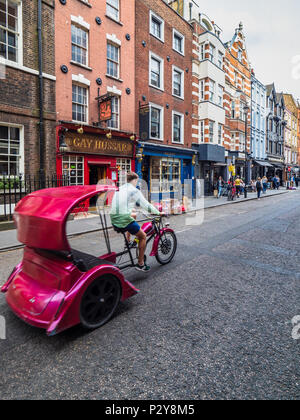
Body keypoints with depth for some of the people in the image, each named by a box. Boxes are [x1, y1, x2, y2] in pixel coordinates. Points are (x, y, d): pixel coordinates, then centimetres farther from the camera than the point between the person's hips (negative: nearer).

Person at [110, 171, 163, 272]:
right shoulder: (134, 191, -5)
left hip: (114, 220, 8)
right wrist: (158, 213, 13)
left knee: (133, 215, 35)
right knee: (143, 236, 12)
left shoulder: (120, 189, 17)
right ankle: (140, 264, 16)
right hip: (124, 220, -8)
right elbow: (146, 205, -1)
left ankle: (127, 241, 33)